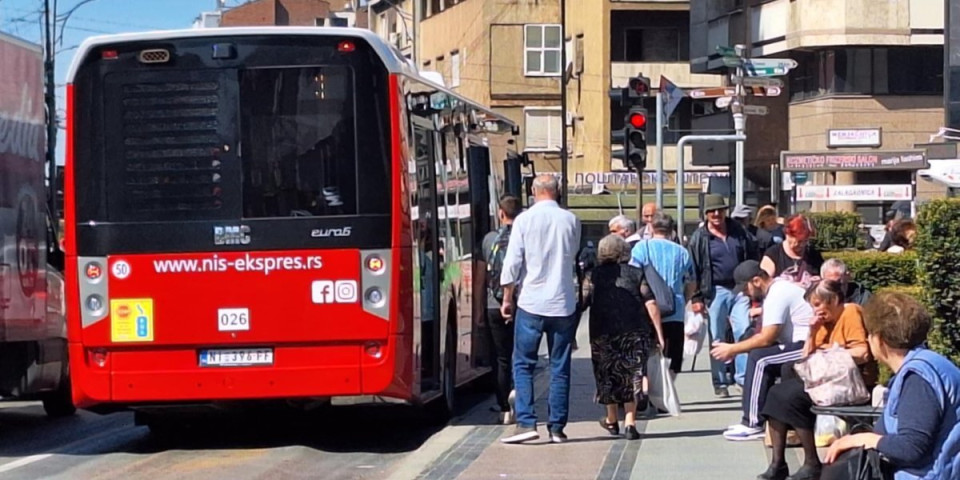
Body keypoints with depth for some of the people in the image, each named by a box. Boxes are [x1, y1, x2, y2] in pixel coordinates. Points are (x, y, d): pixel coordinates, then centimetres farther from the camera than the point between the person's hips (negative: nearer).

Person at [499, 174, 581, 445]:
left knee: (523, 365, 4)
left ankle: (526, 423, -7)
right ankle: (557, 427, 8)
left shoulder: (524, 220, -4)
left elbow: (512, 262, -4)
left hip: (531, 303, -2)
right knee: (560, 368, 7)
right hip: (563, 303, 2)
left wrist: (507, 298, 5)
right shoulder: (571, 221, 1)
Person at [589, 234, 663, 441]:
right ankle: (629, 422, -7)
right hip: (635, 331, -1)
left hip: (603, 332, 1)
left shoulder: (596, 274, 4)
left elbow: (586, 300, 2)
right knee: (632, 375, 3)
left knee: (608, 375, 15)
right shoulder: (636, 273, 2)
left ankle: (612, 420, 27)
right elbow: (650, 304, -5)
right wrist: (659, 333, -2)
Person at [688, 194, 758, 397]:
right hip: (715, 291, -2)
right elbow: (694, 269, -2)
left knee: (745, 334, -7)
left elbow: (752, 257, 13)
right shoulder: (700, 238, 0)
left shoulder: (739, 232, 8)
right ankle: (720, 383, 10)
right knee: (717, 339, 3)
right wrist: (696, 297, -7)